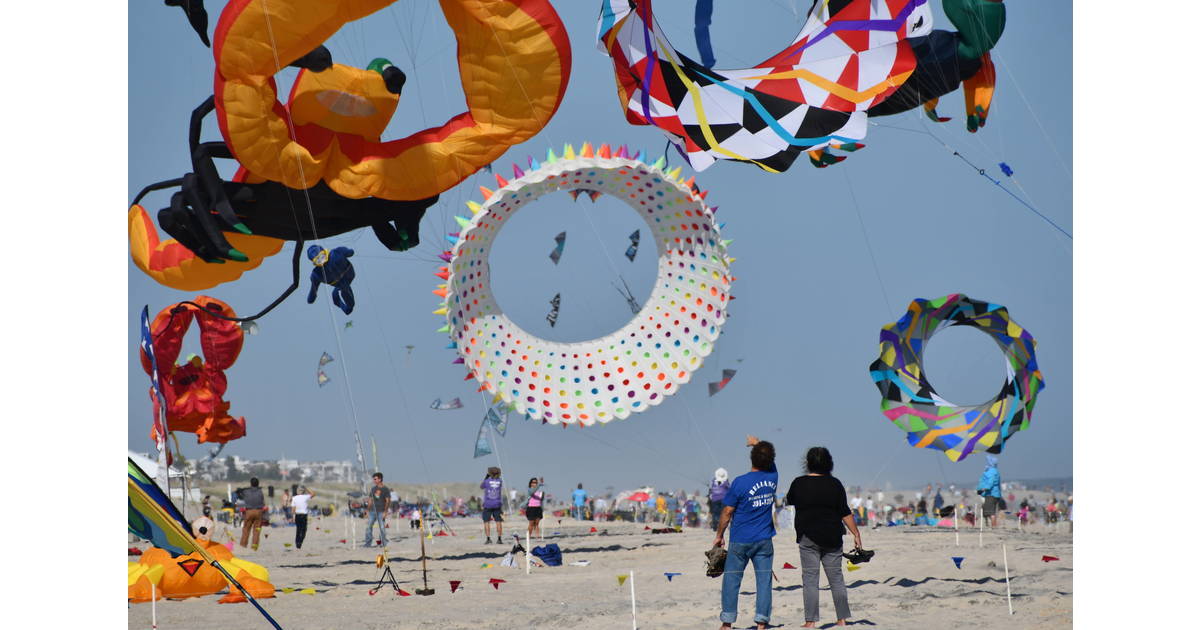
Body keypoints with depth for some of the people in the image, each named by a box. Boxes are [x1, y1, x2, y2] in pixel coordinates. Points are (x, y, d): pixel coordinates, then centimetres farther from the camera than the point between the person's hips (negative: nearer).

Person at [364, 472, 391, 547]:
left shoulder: (386, 489, -2)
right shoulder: (373, 488, 13)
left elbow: (388, 501, -6)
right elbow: (370, 500, 17)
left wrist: (385, 512, -14)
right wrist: (367, 510, 12)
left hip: (381, 511, -5)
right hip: (372, 510, 5)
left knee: (382, 527, -5)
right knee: (369, 526, 0)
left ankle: (384, 543, 2)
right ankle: (367, 543, 4)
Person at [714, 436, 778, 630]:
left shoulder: (740, 483, -13)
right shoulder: (772, 476, -3)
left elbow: (727, 512, -7)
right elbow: (769, 459, 21)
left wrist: (719, 535, 5)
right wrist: (757, 443, 37)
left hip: (740, 540, -3)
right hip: (764, 540, 3)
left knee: (731, 580, 5)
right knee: (764, 580, 4)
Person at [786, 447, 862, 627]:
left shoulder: (799, 483, -4)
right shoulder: (835, 484, -2)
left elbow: (789, 501, 15)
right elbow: (845, 512, -2)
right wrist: (856, 534, 4)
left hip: (808, 538, -2)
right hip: (832, 538, 2)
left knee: (810, 580, 1)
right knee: (836, 579, 10)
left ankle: (811, 621, -2)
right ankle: (842, 619, 13)